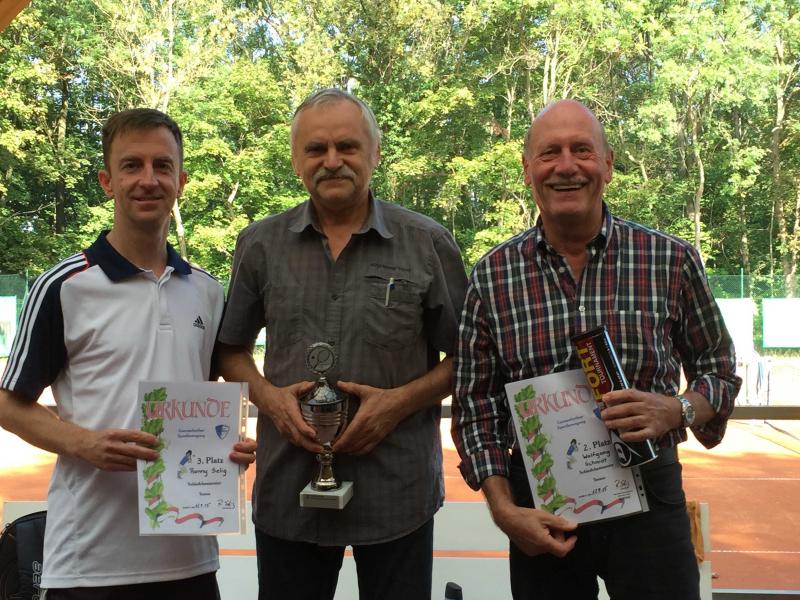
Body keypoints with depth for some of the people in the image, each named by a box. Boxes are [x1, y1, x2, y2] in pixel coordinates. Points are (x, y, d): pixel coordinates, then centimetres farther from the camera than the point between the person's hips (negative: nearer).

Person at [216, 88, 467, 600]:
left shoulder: (428, 244, -2)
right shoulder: (261, 245, 4)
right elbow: (231, 350, 12)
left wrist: (401, 401, -13)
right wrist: (268, 397, -7)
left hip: (398, 495, -1)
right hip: (287, 494, 2)